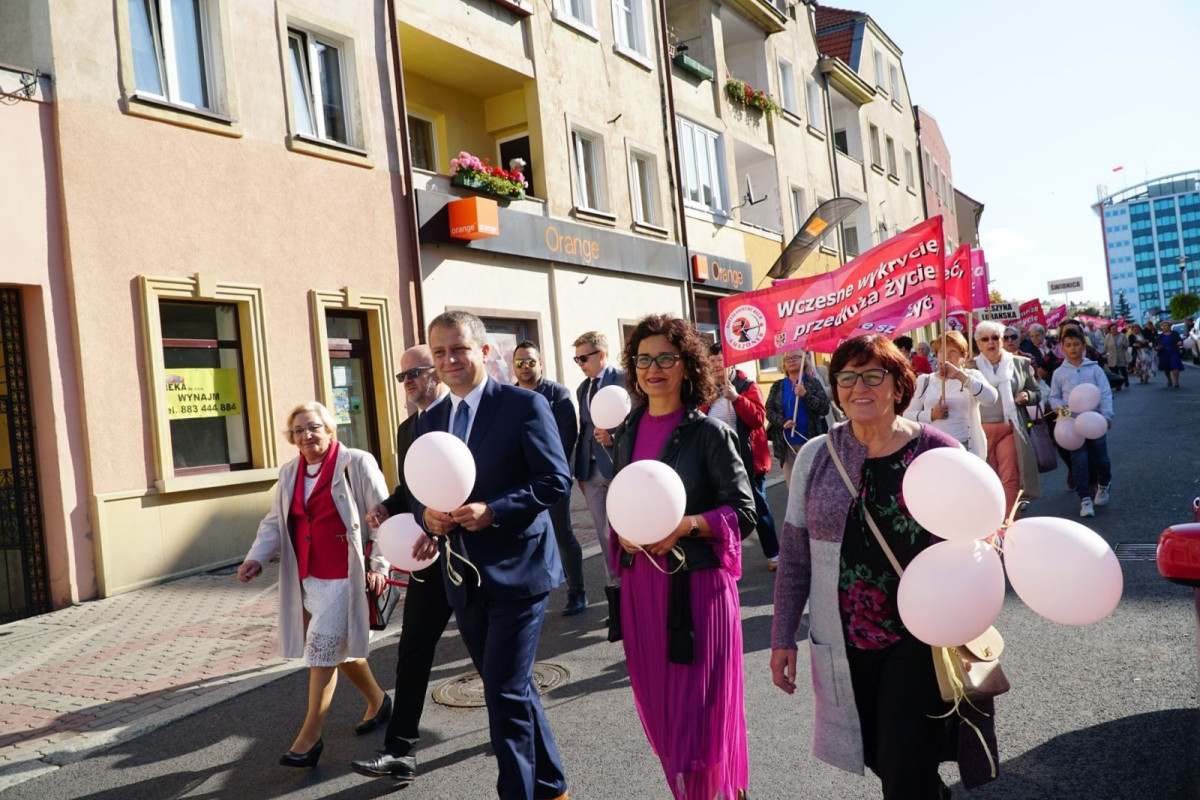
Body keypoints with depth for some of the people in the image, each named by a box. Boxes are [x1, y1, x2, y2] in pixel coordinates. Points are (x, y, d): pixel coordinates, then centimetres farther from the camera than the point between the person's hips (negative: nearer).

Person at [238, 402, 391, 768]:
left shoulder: (357, 463, -8)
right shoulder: (289, 472, 10)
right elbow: (274, 522, 13)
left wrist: (379, 564, -12)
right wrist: (257, 557, -4)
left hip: (344, 576, -7)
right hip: (306, 576, 7)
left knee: (322, 649, -8)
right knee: (339, 648, 16)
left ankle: (310, 737, 1)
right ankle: (377, 700, 38)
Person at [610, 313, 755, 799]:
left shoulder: (709, 433, -8)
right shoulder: (628, 434, 7)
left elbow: (743, 513, -8)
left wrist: (687, 525, -22)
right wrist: (623, 532, -4)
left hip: (697, 583, -5)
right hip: (641, 583, 5)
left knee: (700, 711, 1)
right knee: (658, 706, 14)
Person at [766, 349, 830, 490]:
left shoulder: (813, 383, 2)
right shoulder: (778, 386, 9)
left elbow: (825, 408, -5)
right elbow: (769, 411, 5)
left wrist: (805, 394, -17)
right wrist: (783, 422, -14)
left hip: (810, 442, -3)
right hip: (786, 443, 3)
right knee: (792, 485, 6)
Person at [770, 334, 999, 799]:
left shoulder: (939, 453, -9)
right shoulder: (816, 456, -3)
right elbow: (794, 555, 3)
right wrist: (783, 636, 3)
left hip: (918, 640, -3)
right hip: (845, 643, 3)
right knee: (879, 758, 19)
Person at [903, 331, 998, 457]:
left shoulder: (972, 376, 7)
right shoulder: (924, 380, 12)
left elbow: (991, 398, -15)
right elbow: (907, 415, 8)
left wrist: (960, 376, -25)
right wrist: (931, 414, -11)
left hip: (967, 449, -1)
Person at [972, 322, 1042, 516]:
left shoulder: (1021, 363, 9)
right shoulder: (970, 366, 3)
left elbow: (1037, 393, 18)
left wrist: (1027, 396, -5)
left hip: (1009, 430, 1)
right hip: (980, 431, -1)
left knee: (1010, 479, -2)